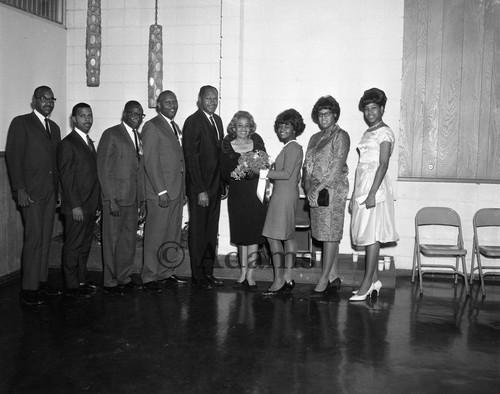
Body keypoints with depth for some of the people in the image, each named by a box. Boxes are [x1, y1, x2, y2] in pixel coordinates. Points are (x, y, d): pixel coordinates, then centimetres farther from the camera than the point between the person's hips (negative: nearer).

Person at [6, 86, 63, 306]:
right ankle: (29, 289, 0)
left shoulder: (54, 127, 18)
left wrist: (57, 189, 13)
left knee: (45, 239, 9)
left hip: (50, 192, 7)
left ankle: (42, 282, 18)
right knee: (34, 239, -7)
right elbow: (13, 157, -8)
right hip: (31, 192, -6)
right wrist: (19, 189, -14)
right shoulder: (21, 123, -2)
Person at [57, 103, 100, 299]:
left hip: (90, 206, 8)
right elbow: (66, 178, -14)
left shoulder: (89, 142, 16)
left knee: (85, 245, 15)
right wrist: (75, 206, -18)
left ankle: (82, 280, 26)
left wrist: (96, 202, 12)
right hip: (76, 207, -8)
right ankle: (72, 286, 10)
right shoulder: (67, 144, -10)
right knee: (73, 246, 1)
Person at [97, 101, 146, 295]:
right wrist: (111, 199, -15)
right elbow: (103, 168, -9)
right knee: (112, 240, 2)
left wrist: (142, 199, 12)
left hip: (133, 198, 6)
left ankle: (125, 278, 23)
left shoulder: (139, 137, 16)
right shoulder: (111, 134, -4)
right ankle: (110, 282, 12)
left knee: (130, 239, 10)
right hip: (115, 196, -6)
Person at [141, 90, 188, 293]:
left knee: (173, 236, 12)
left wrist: (183, 190, 13)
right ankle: (150, 276, 9)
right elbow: (150, 162, -14)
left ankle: (166, 273, 22)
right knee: (155, 235, -2)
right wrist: (162, 191, -18)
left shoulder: (175, 127, 19)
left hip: (177, 191, 8)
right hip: (160, 192, -8)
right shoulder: (151, 127, -7)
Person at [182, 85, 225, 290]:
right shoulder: (193, 122, -11)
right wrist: (200, 190, -18)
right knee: (198, 232, 3)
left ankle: (208, 272, 22)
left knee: (212, 231, 12)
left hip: (215, 185, 7)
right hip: (199, 187, -7)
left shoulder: (217, 120, 13)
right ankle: (198, 275, 14)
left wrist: (224, 183, 8)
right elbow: (191, 158, -15)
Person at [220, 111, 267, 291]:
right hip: (237, 194, 0)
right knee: (241, 235, 8)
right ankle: (243, 273, 20)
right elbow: (224, 173, -2)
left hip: (255, 192, 0)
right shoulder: (226, 146, 2)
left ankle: (250, 275, 5)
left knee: (253, 234, -2)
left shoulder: (257, 143, 5)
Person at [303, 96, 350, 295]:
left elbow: (337, 168, -14)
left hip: (332, 190, -7)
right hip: (315, 192, 7)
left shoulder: (341, 136, -4)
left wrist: (318, 188, -18)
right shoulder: (315, 138, 19)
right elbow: (307, 165, 15)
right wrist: (308, 188, -1)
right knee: (324, 234, 9)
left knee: (330, 234, -5)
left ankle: (324, 279, -1)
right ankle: (334, 277, 16)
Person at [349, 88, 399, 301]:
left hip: (374, 186, -8)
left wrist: (372, 193, -22)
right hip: (361, 185, 9)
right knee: (367, 235, 10)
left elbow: (383, 165, -15)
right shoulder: (368, 133, 18)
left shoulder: (384, 132, -7)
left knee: (372, 235, -6)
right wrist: (354, 195, 18)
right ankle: (374, 280, 19)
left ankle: (366, 284, -2)